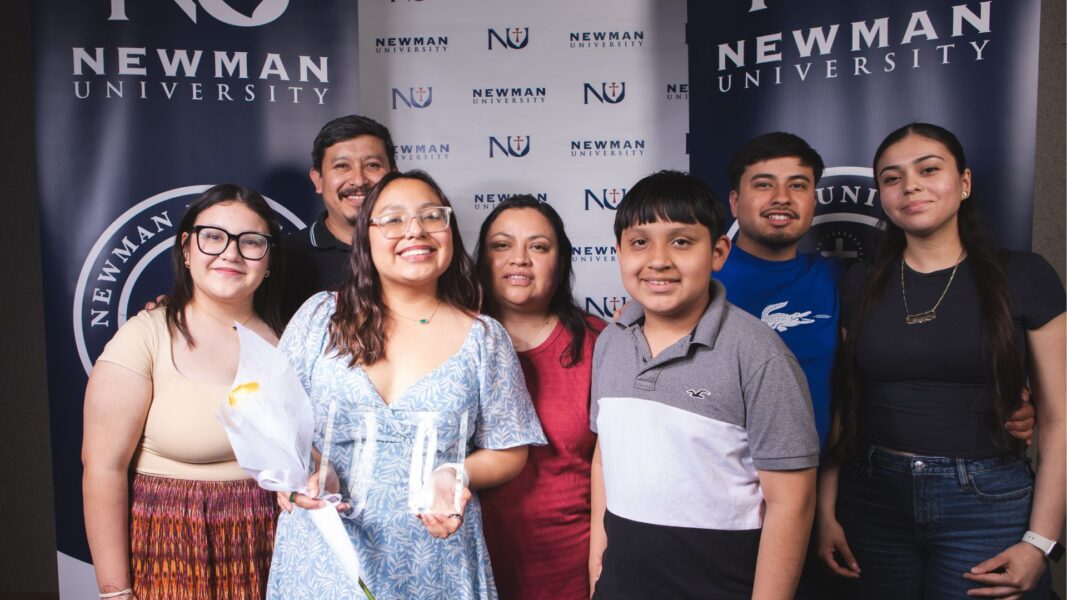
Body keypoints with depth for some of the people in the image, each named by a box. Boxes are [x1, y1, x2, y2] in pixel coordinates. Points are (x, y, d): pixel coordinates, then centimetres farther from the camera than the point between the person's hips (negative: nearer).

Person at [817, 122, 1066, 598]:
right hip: (872, 500, 2)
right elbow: (839, 407, 5)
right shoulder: (860, 286, 3)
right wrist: (827, 511, 0)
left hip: (987, 504, -2)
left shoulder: (1024, 277, -3)